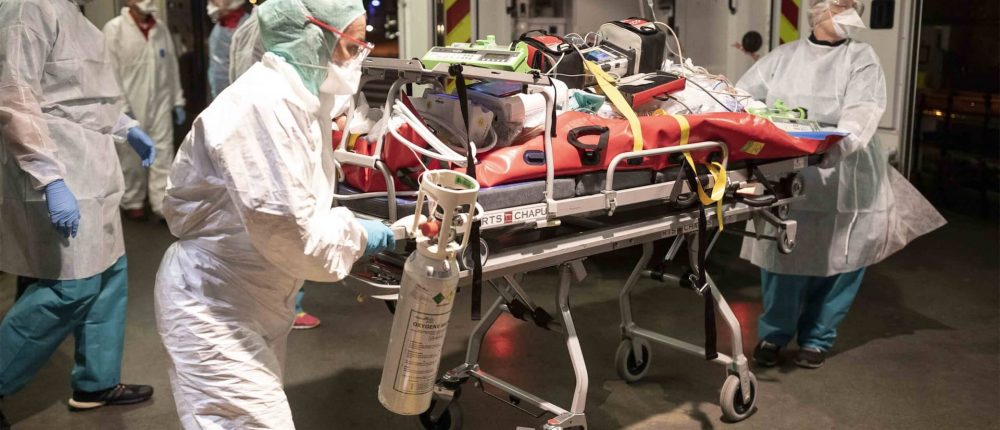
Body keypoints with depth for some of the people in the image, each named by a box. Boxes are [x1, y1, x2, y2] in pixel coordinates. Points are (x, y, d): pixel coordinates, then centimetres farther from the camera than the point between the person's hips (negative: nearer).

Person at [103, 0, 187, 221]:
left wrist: (178, 101, 10)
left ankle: (164, 205, 6)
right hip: (129, 106, -3)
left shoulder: (161, 29, 9)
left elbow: (172, 66, 11)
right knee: (131, 157, 8)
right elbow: (110, 70, -9)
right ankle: (132, 203, 23)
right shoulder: (114, 28, -6)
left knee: (163, 155, 1)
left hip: (160, 103, 4)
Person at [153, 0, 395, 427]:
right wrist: (357, 234, -14)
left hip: (257, 299, 10)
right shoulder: (264, 105, -25)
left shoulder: (300, 98, 6)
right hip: (213, 306, -10)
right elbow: (288, 230, -28)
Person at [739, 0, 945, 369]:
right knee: (782, 259, 3)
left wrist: (843, 141, -34)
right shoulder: (782, 57, 11)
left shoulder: (861, 57, 3)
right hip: (785, 181, 1)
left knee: (837, 263, 5)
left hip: (843, 184, 0)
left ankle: (816, 338, 23)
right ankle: (773, 334, 22)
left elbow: (863, 109, -14)